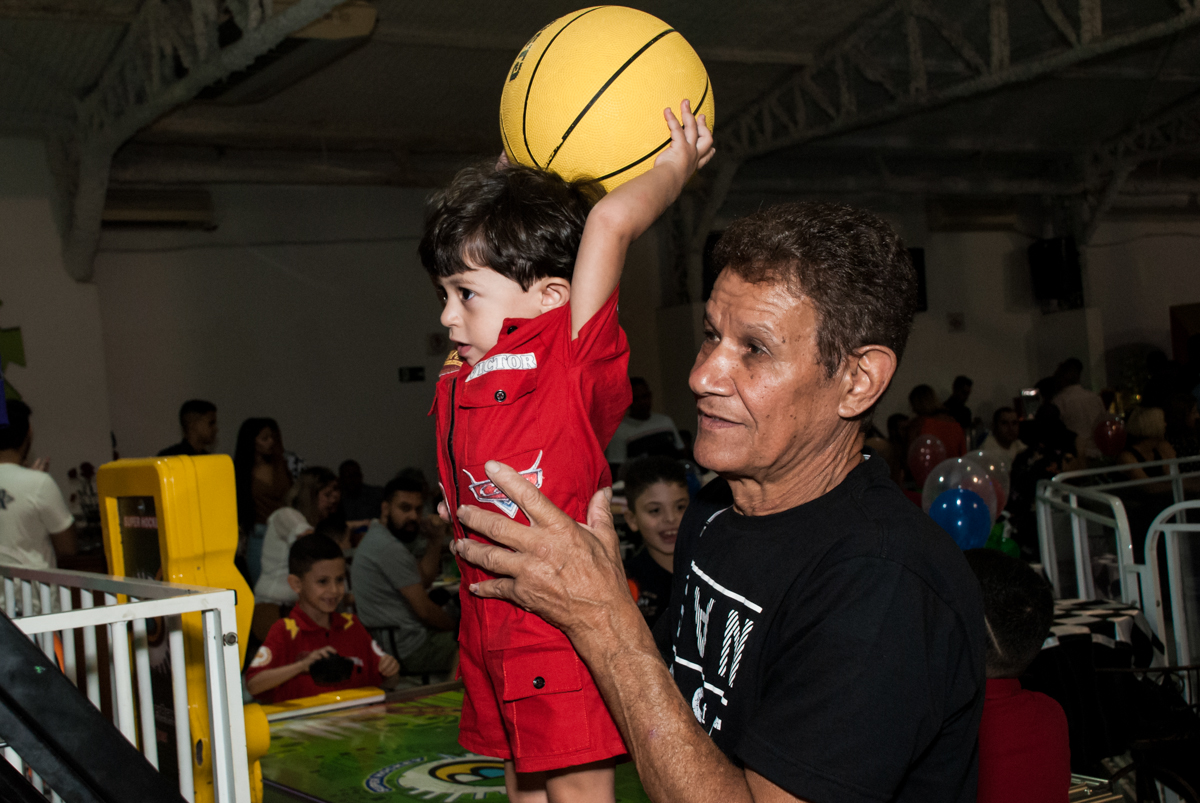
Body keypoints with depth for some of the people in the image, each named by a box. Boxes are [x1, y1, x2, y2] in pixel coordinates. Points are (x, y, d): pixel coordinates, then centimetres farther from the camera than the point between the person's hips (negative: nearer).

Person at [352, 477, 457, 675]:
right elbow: (424, 609, -18)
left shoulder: (375, 538, 15)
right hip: (407, 648, -11)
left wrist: (436, 540, 9)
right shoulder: (389, 547, -19)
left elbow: (424, 580, 15)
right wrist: (456, 627, -2)